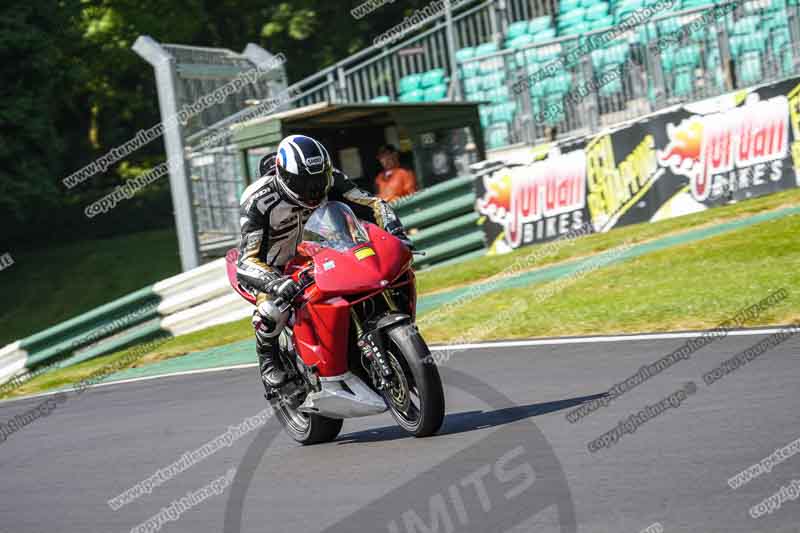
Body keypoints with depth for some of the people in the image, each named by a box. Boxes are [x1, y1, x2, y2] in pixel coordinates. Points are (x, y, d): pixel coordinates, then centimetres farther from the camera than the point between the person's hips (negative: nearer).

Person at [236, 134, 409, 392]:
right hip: (272, 266, -5)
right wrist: (276, 283, -59)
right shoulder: (258, 200, -33)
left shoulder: (330, 179, -20)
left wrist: (396, 234, -36)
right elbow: (247, 262, -39)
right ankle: (268, 359, -3)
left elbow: (372, 205, -16)